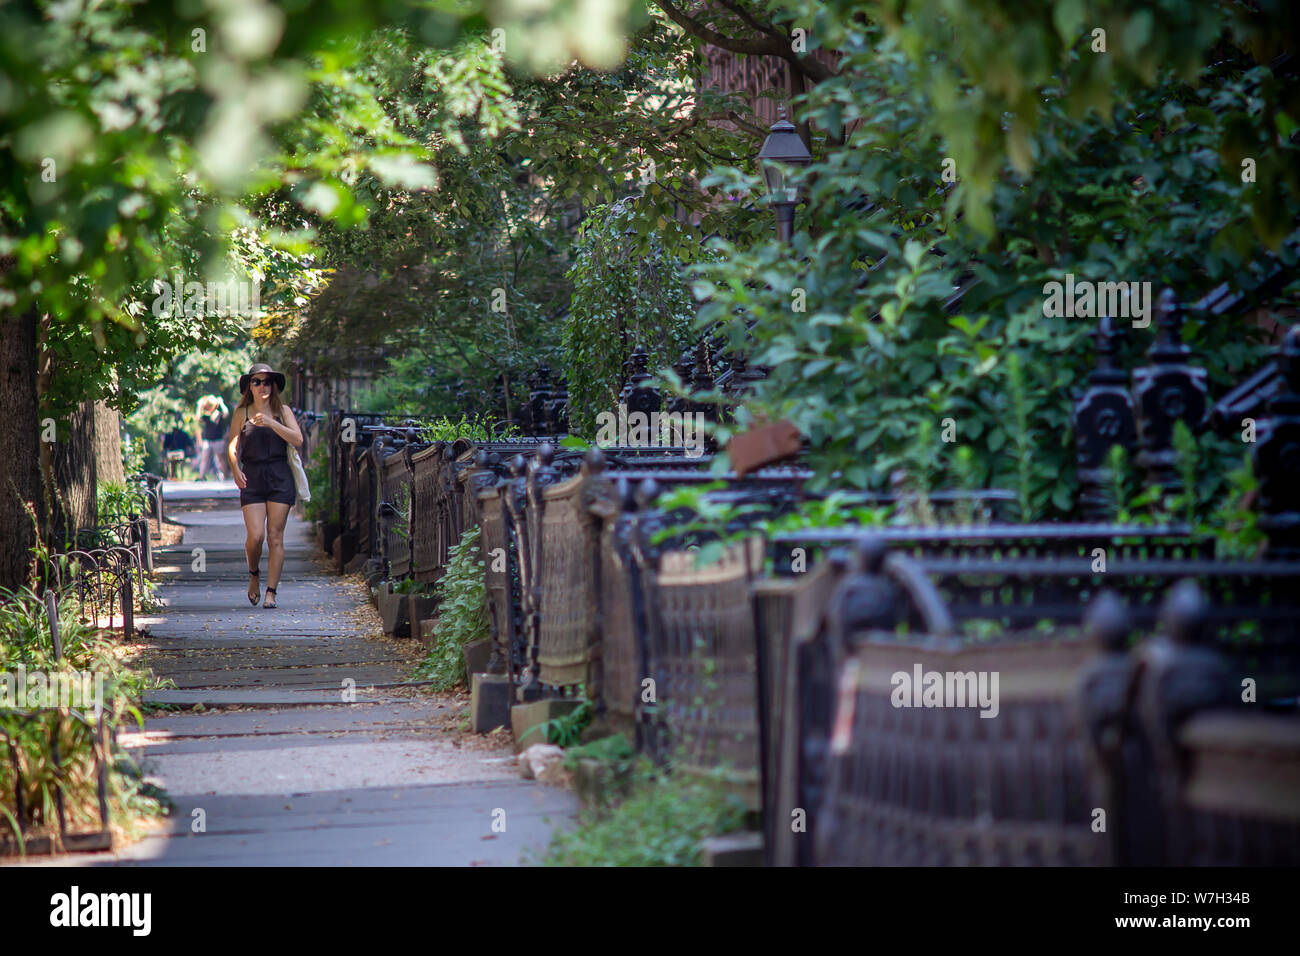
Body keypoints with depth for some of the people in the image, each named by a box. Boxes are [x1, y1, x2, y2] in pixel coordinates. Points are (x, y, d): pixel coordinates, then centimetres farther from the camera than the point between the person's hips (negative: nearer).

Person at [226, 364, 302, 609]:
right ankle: (253, 576, 18)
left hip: (280, 478, 0)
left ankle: (271, 591, 0)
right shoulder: (242, 413, 8)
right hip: (252, 479, 0)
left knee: (275, 536, -3)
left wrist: (271, 423, -16)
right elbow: (232, 445, 6)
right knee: (255, 535, -11)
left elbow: (297, 440, -5)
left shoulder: (282, 411, 7)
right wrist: (235, 469, -11)